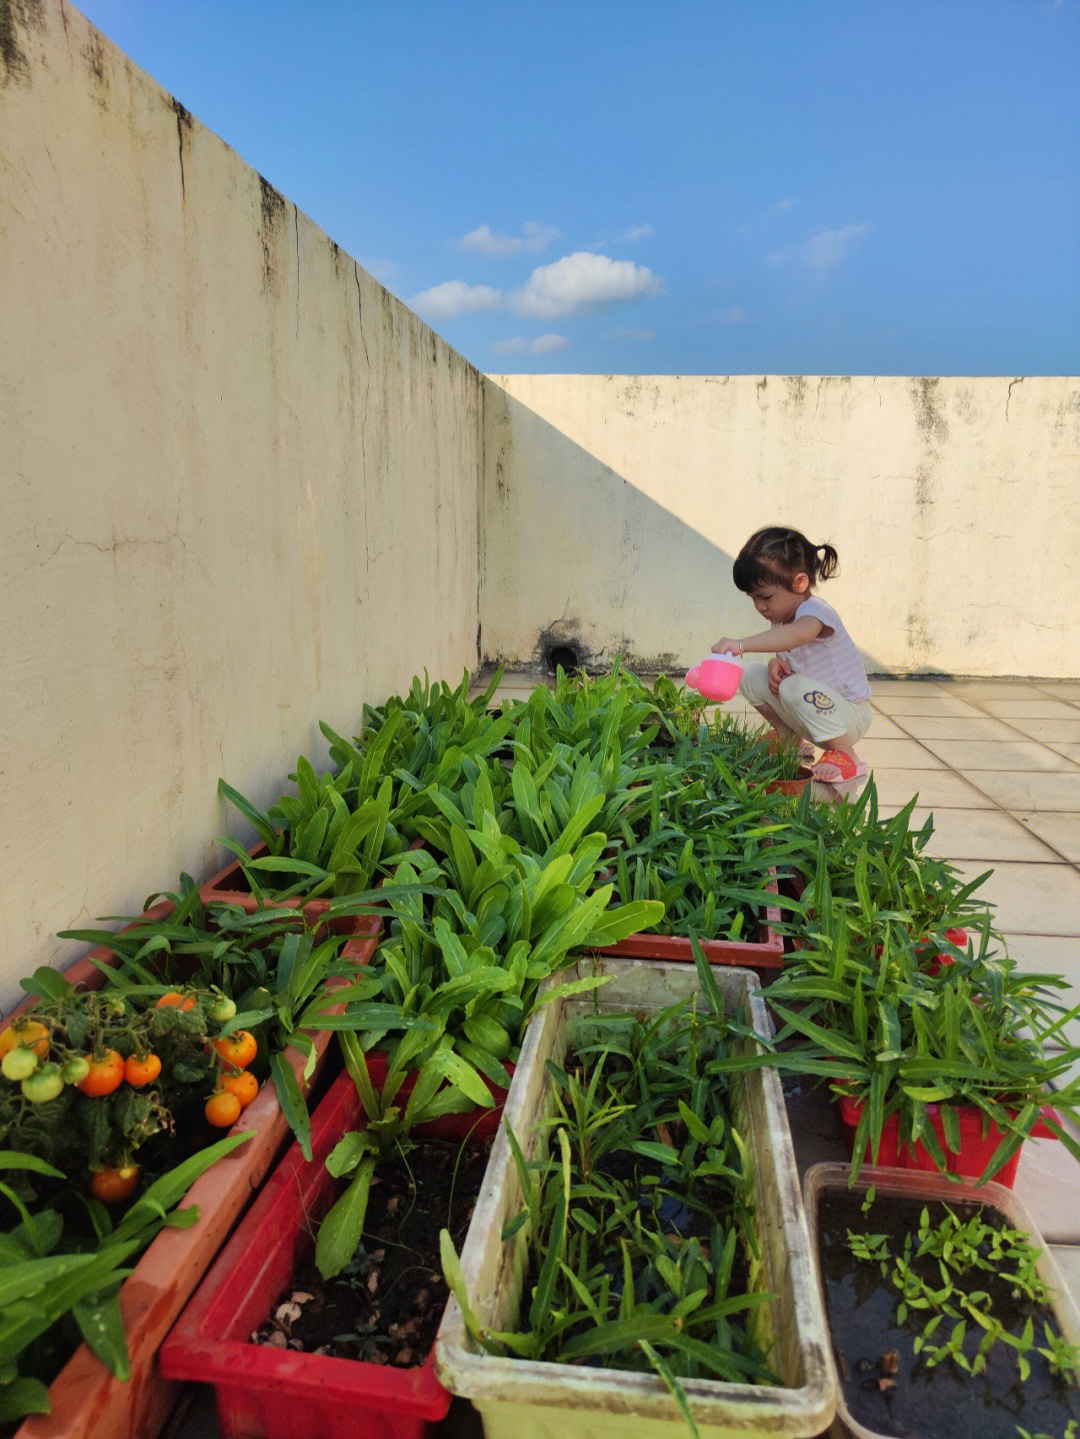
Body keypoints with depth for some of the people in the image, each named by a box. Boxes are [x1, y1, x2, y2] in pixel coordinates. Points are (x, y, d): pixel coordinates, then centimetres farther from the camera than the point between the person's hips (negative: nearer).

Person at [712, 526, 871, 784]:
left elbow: (797, 634, -49)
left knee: (796, 687, -35)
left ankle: (845, 756, -19)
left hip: (851, 717, -8)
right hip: (819, 711, 8)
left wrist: (740, 645, -60)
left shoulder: (815, 612, -25)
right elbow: (785, 654, 12)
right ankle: (790, 738, 15)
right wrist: (776, 663, -15)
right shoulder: (781, 615, 3)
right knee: (751, 675, -1)